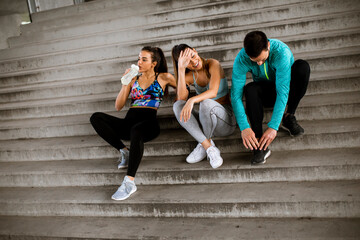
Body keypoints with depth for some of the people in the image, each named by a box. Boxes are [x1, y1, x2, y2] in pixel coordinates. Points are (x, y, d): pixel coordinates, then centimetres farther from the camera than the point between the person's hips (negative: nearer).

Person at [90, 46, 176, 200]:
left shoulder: (163, 77, 13)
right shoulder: (134, 79, 20)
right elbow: (118, 106, 14)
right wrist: (126, 84, 5)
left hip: (149, 122, -5)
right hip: (128, 122, 5)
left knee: (136, 130, -42)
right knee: (96, 118, -17)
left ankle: (129, 182, -39)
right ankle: (124, 151, -18)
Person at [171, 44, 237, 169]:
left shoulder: (213, 64, -10)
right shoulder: (189, 76, 4)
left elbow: (213, 92, -27)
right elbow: (181, 97, -16)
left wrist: (192, 100, -44)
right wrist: (181, 69, -20)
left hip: (226, 119, -5)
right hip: (206, 122, 5)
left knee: (206, 103, -37)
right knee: (178, 105, -21)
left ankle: (203, 145, -12)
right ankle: (210, 148, -28)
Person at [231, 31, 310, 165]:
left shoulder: (281, 52, -33)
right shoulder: (241, 59, -25)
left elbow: (282, 92, -37)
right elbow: (236, 94, -29)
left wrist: (273, 126, -42)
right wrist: (244, 127, -40)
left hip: (287, 89, -1)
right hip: (267, 93, 1)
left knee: (302, 66, -30)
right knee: (250, 89, -34)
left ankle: (289, 117, -17)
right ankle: (260, 144, -35)